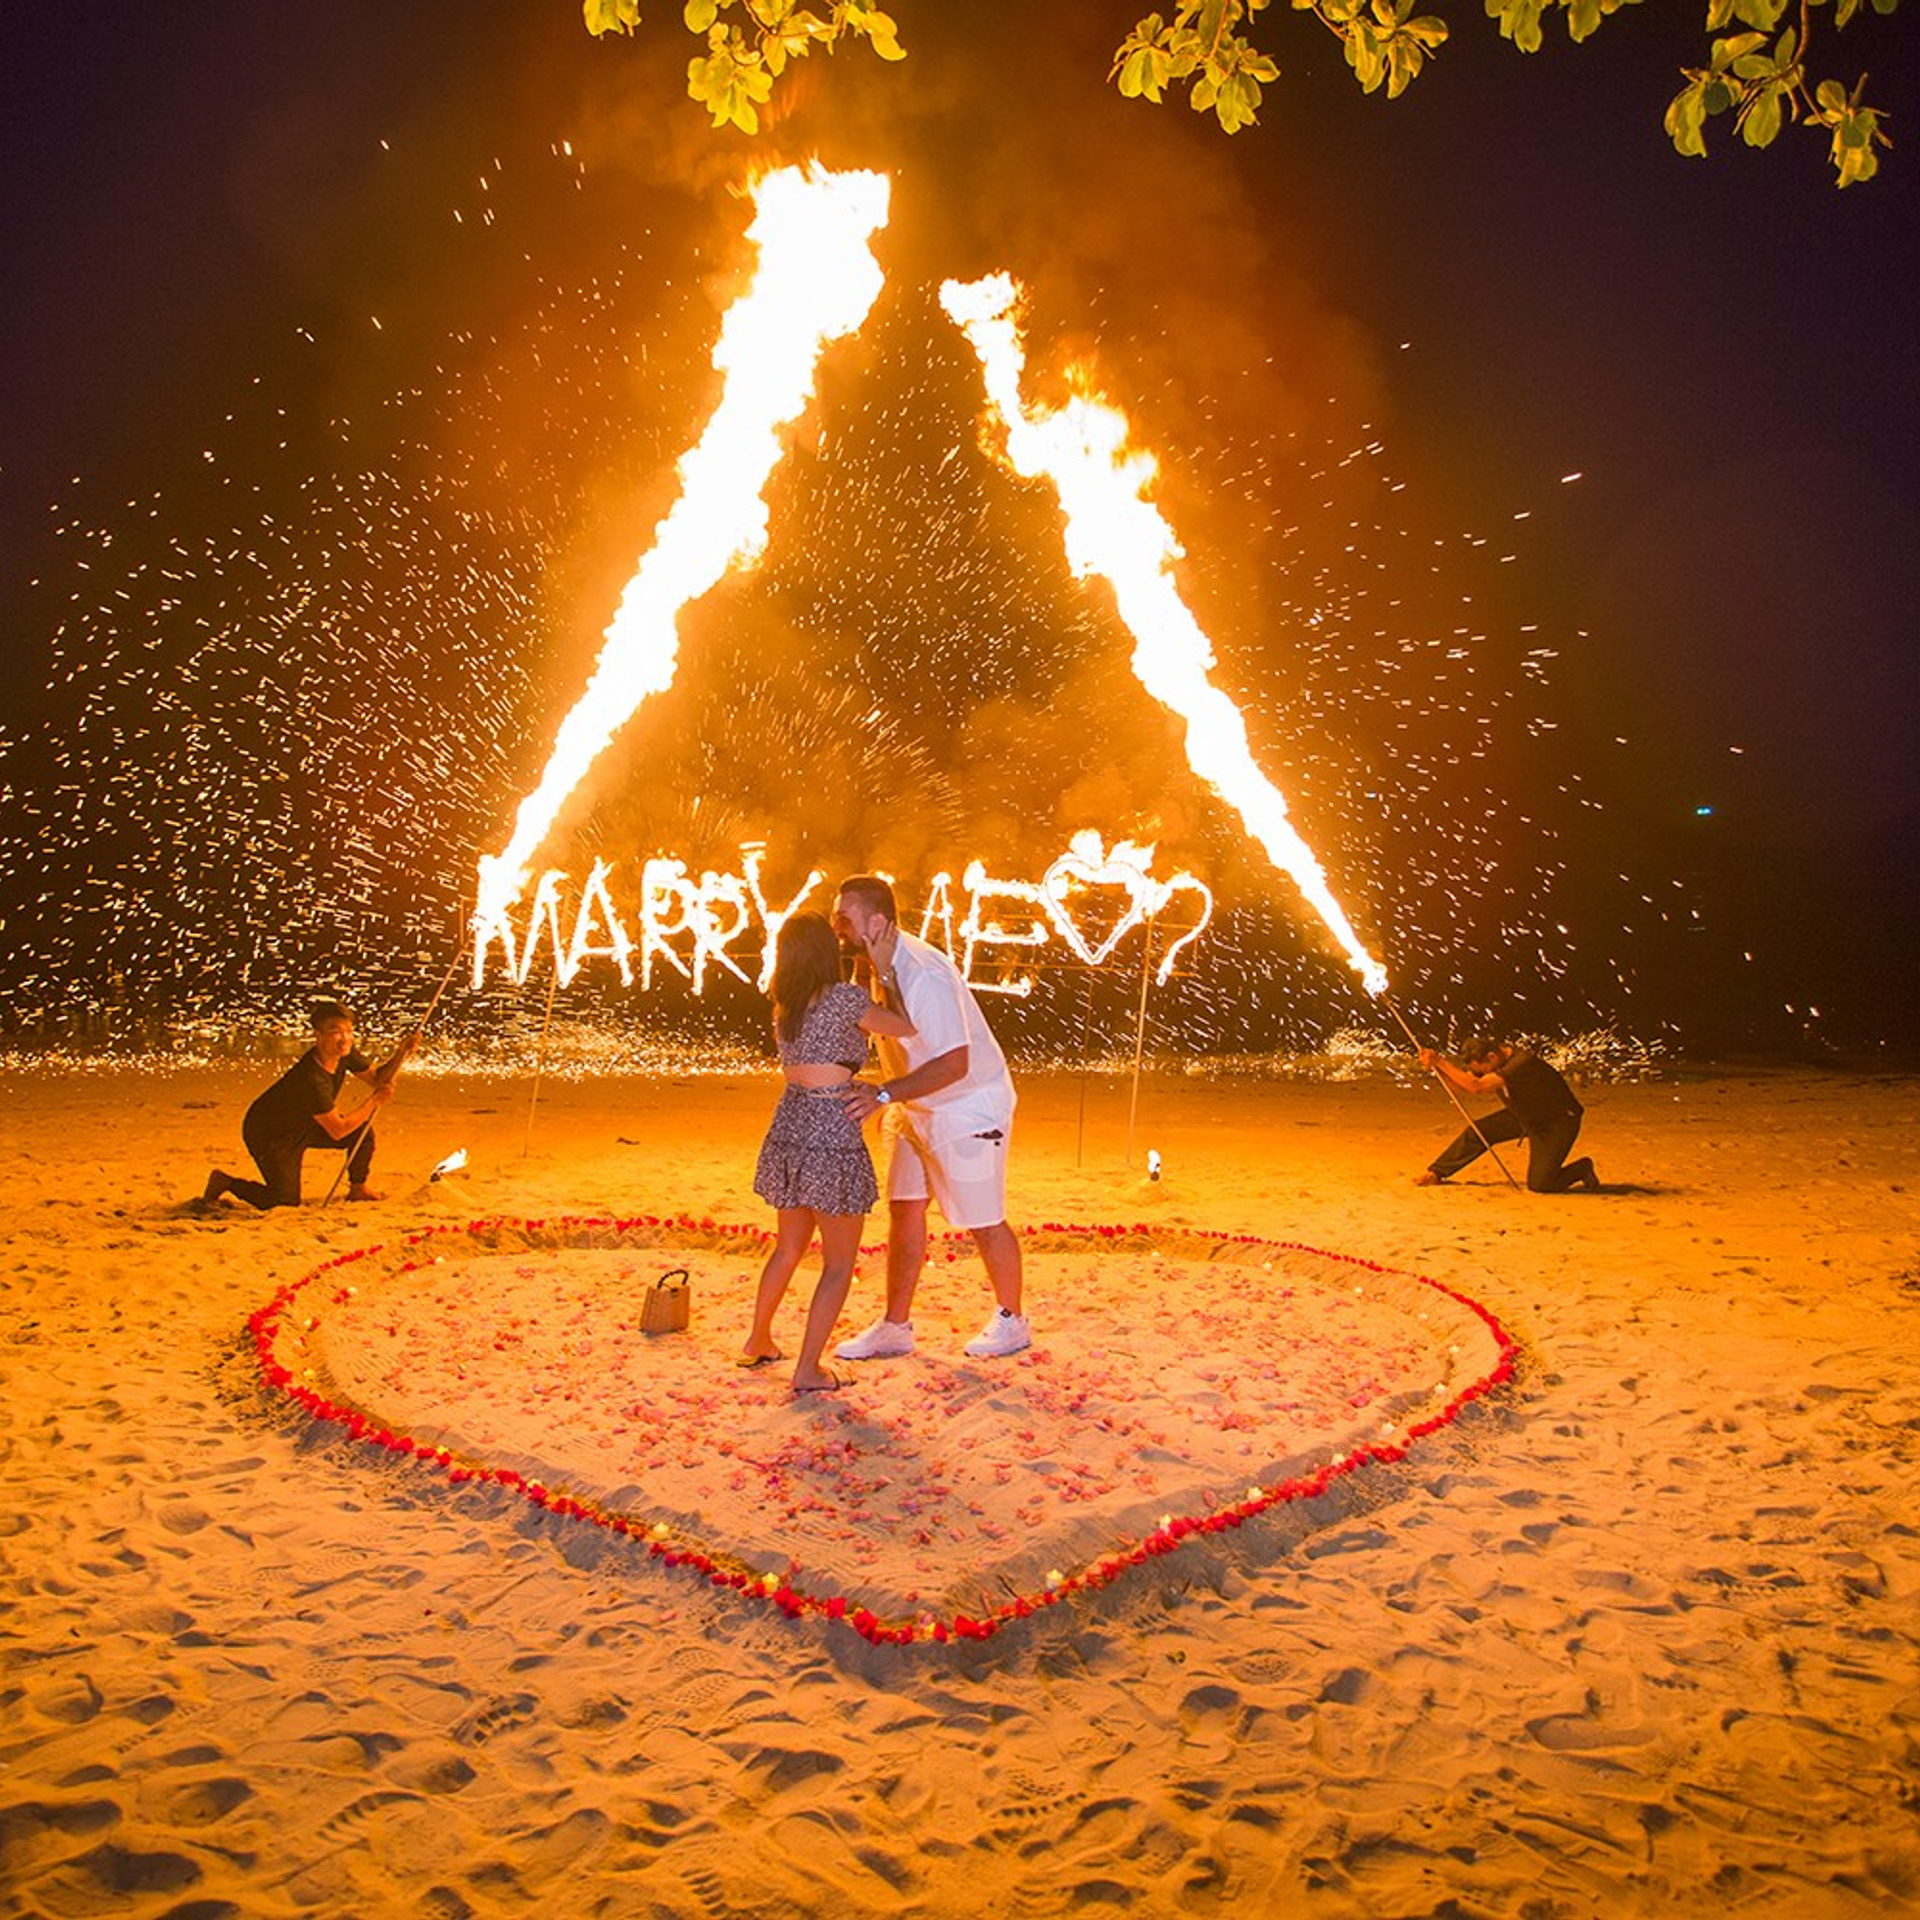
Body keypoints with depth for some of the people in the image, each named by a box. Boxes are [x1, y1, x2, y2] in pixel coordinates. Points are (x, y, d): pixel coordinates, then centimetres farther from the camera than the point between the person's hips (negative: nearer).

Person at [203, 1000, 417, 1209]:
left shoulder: (345, 1054, -15)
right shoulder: (312, 1078, -37)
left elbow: (375, 1078, 0)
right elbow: (337, 1130, -29)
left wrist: (401, 1055, -17)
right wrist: (375, 1101, -25)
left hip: (303, 1127, 8)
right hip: (268, 1134, -8)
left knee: (363, 1132, -5)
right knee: (287, 1202, -9)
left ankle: (357, 1188, 15)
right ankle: (225, 1182, 12)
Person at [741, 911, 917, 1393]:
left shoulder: (784, 1007, 10)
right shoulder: (846, 997, -11)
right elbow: (906, 1027, 3)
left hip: (788, 1131, 7)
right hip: (832, 1137, -7)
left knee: (789, 1246, 27)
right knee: (840, 1264, 9)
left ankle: (758, 1341, 41)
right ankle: (807, 1370, 10)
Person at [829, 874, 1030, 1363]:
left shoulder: (923, 974, -30)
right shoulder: (881, 966, -1)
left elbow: (954, 1064, -33)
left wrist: (884, 1095, -35)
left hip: (969, 1109, -9)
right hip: (919, 1110, 9)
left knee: (983, 1221, 5)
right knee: (904, 1210, 10)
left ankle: (1010, 1321, 25)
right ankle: (895, 1327, 21)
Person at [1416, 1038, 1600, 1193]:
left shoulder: (1523, 1063, -38)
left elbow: (1476, 1086, -45)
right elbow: (1461, 1085, -9)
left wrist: (1439, 1061, -43)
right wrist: (1435, 1065, -25)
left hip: (1558, 1123, -8)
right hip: (1525, 1116, 8)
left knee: (1539, 1185, -11)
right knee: (1477, 1131, -7)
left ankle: (1583, 1169, 16)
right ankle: (1435, 1173, 6)